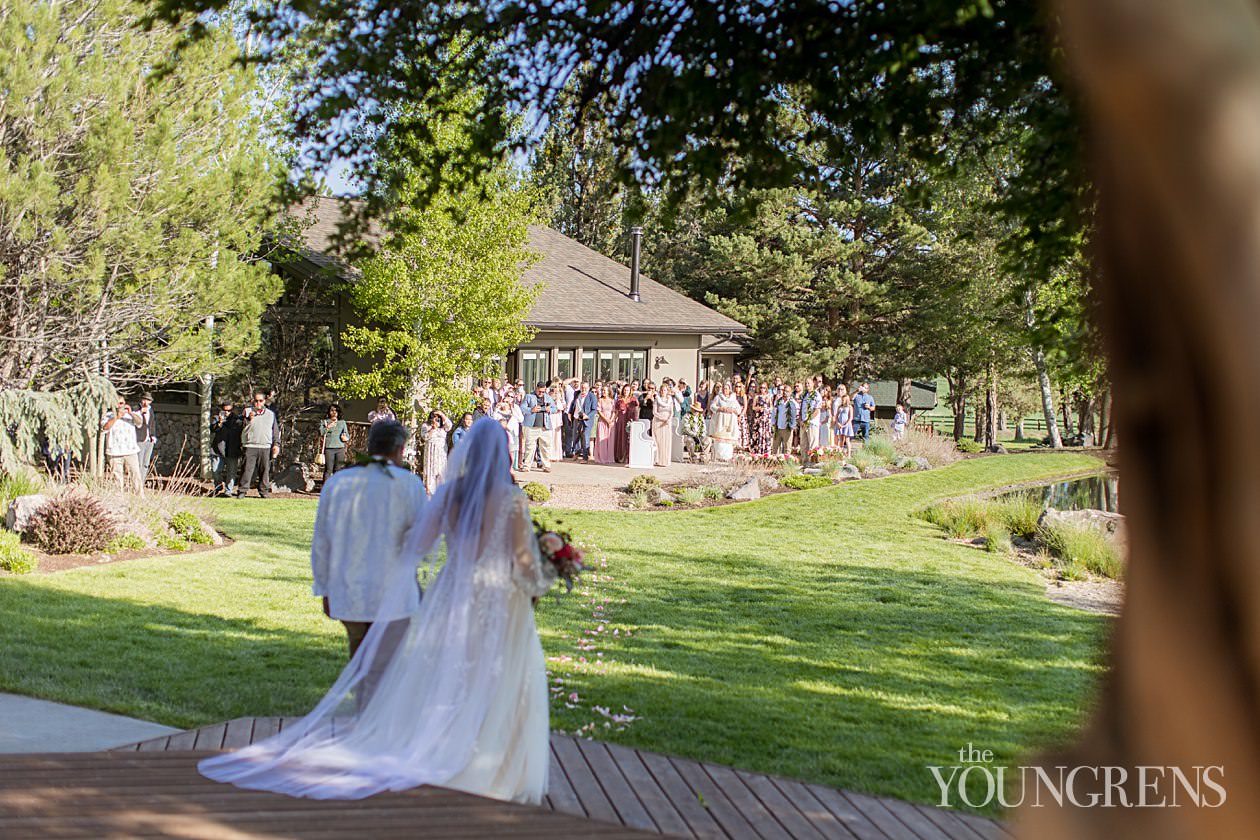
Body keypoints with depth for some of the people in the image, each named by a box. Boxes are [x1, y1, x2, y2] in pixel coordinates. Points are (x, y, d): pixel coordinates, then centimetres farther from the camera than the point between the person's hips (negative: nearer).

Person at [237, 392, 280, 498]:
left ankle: (264, 491, 13)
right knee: (247, 469, -7)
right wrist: (249, 419, -18)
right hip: (250, 446, -2)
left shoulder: (271, 414, 17)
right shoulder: (248, 411, 9)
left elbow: (275, 430, 19)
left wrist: (276, 444, 9)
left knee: (265, 470, 4)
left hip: (266, 447, 3)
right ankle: (242, 491, -4)